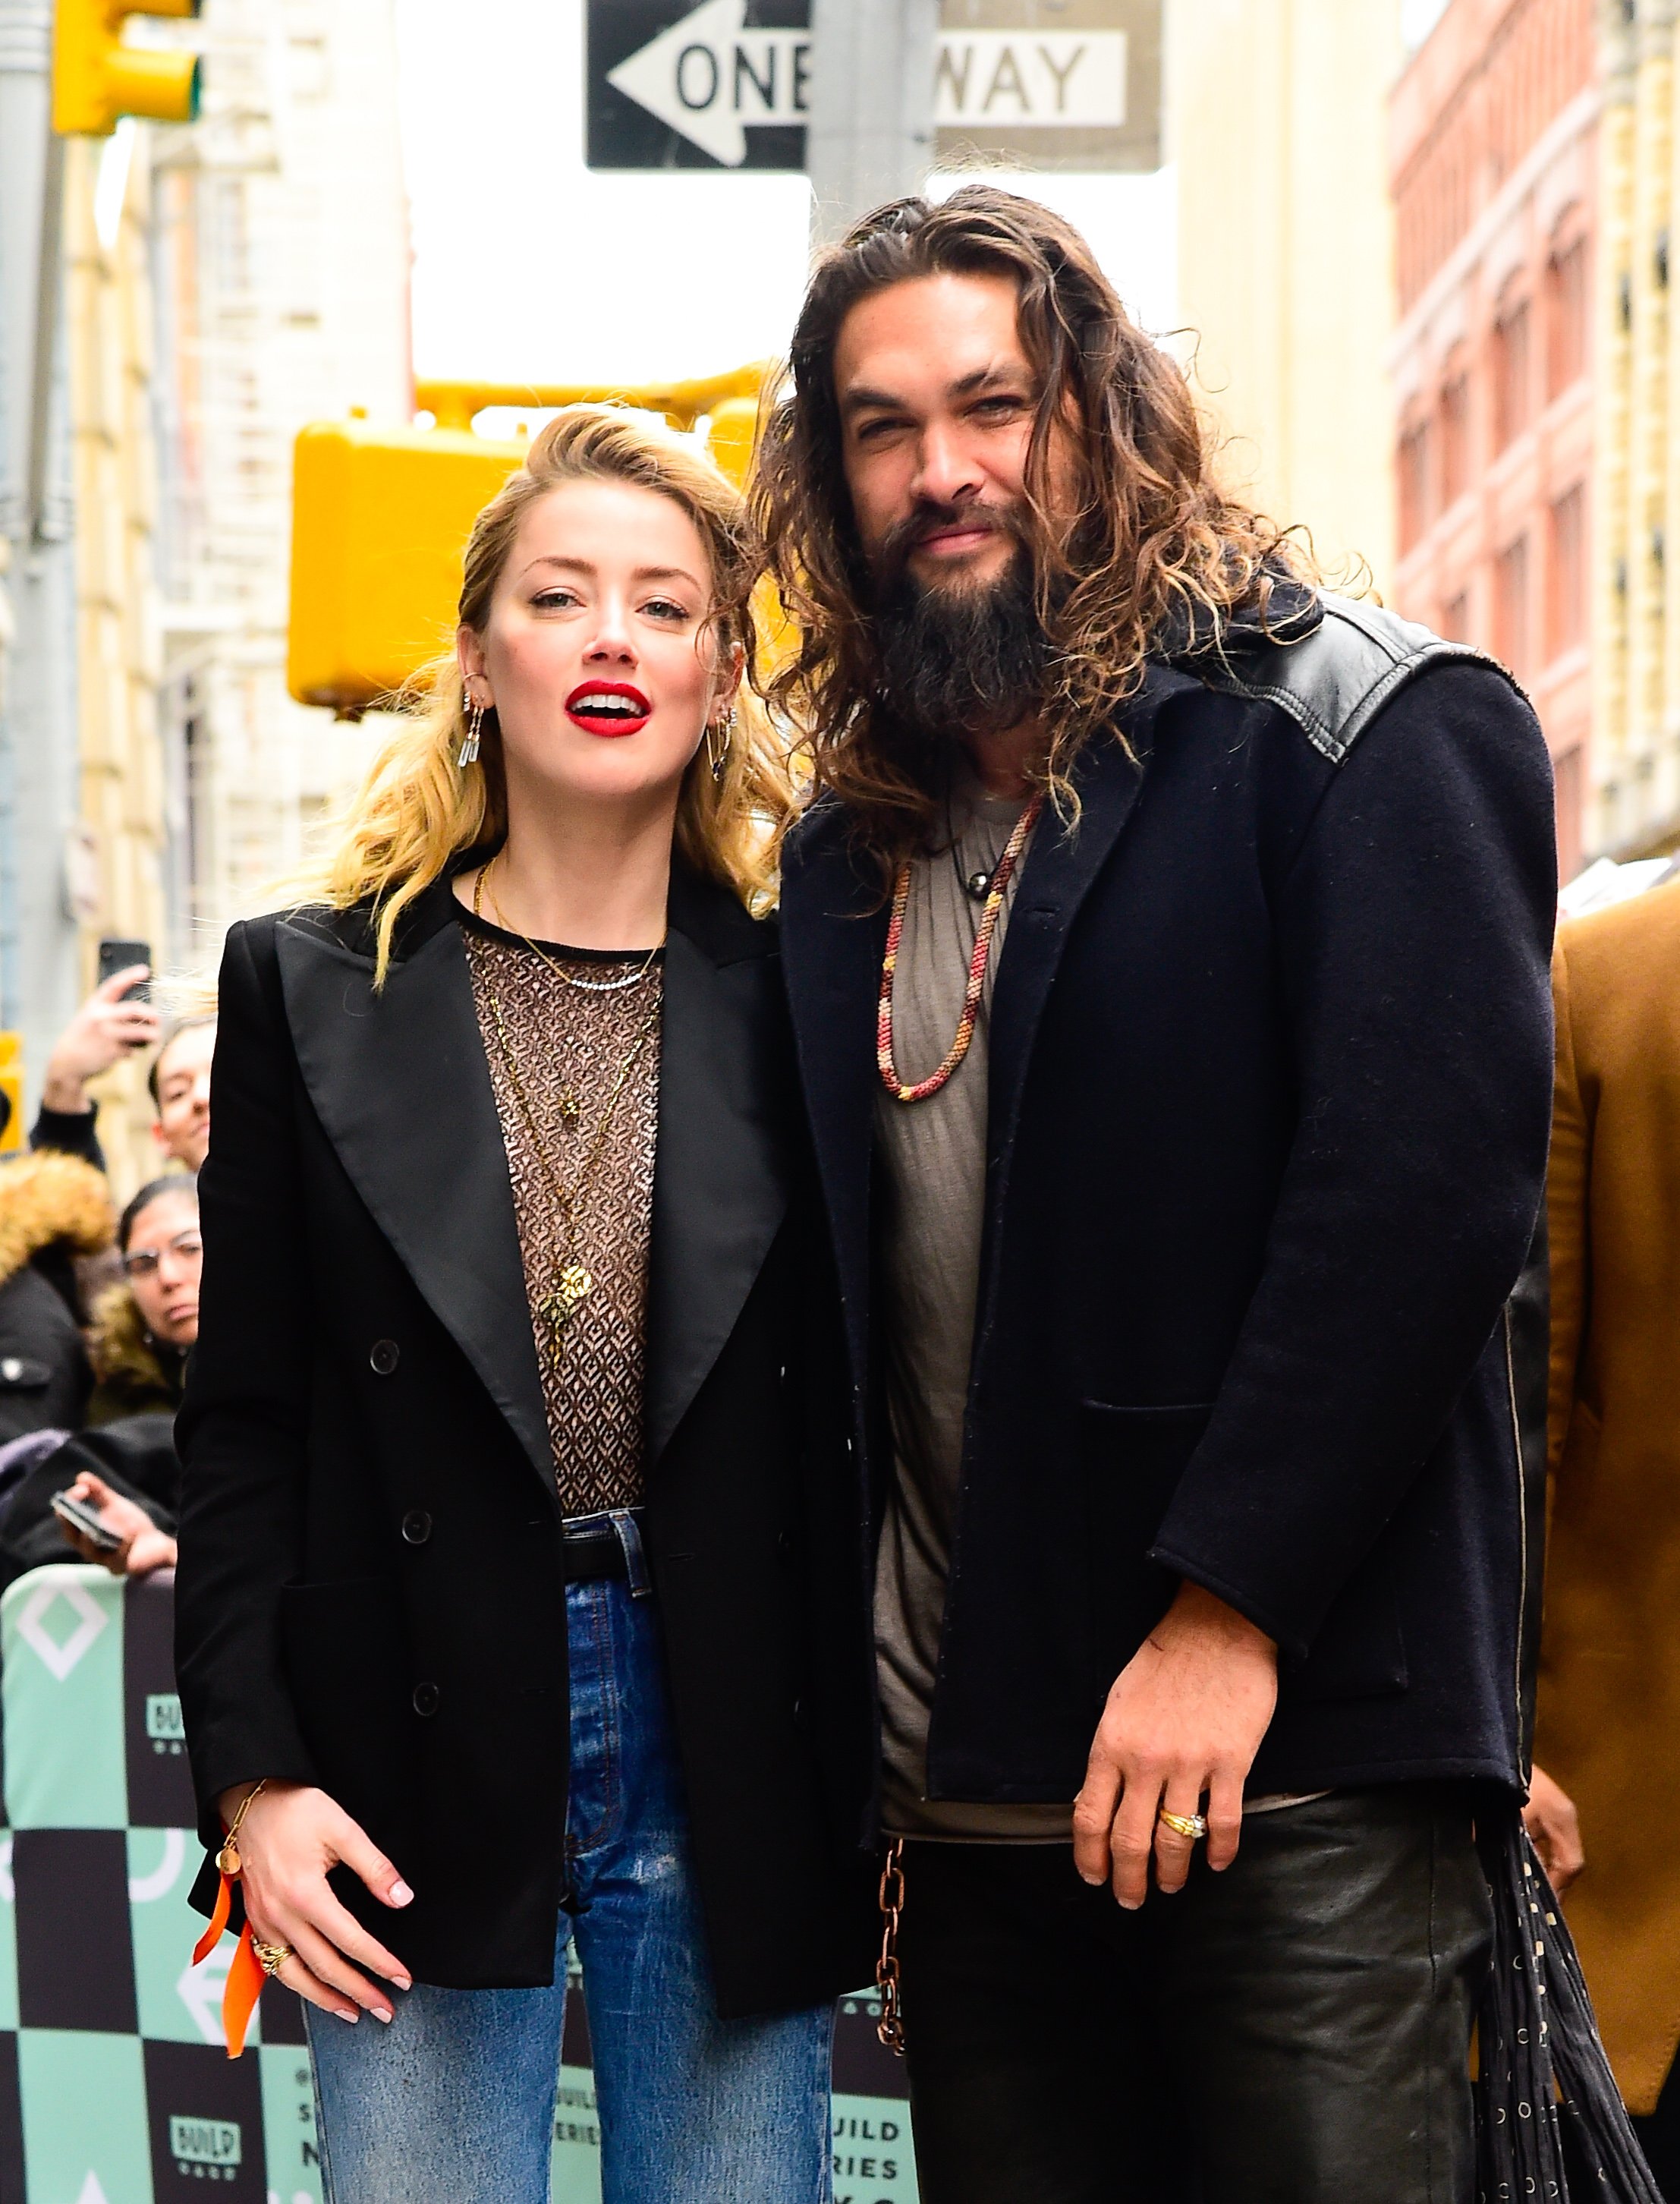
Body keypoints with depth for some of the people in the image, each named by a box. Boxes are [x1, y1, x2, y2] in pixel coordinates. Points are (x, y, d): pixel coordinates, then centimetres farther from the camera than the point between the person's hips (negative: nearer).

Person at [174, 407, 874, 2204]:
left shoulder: (801, 999, 3)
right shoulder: (314, 987, 4)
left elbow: (860, 1424, 6)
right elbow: (242, 1423, 4)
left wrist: (883, 1794, 3)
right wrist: (251, 1772, -5)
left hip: (730, 1774, 1)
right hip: (415, 1754, 0)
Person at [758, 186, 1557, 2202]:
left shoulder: (1355, 731, -4)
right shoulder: (846, 851, 16)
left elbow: (1426, 1181, -14)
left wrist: (1228, 1612, -19)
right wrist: (846, 1734, 9)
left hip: (1289, 1755, -6)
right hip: (966, 1787, 6)